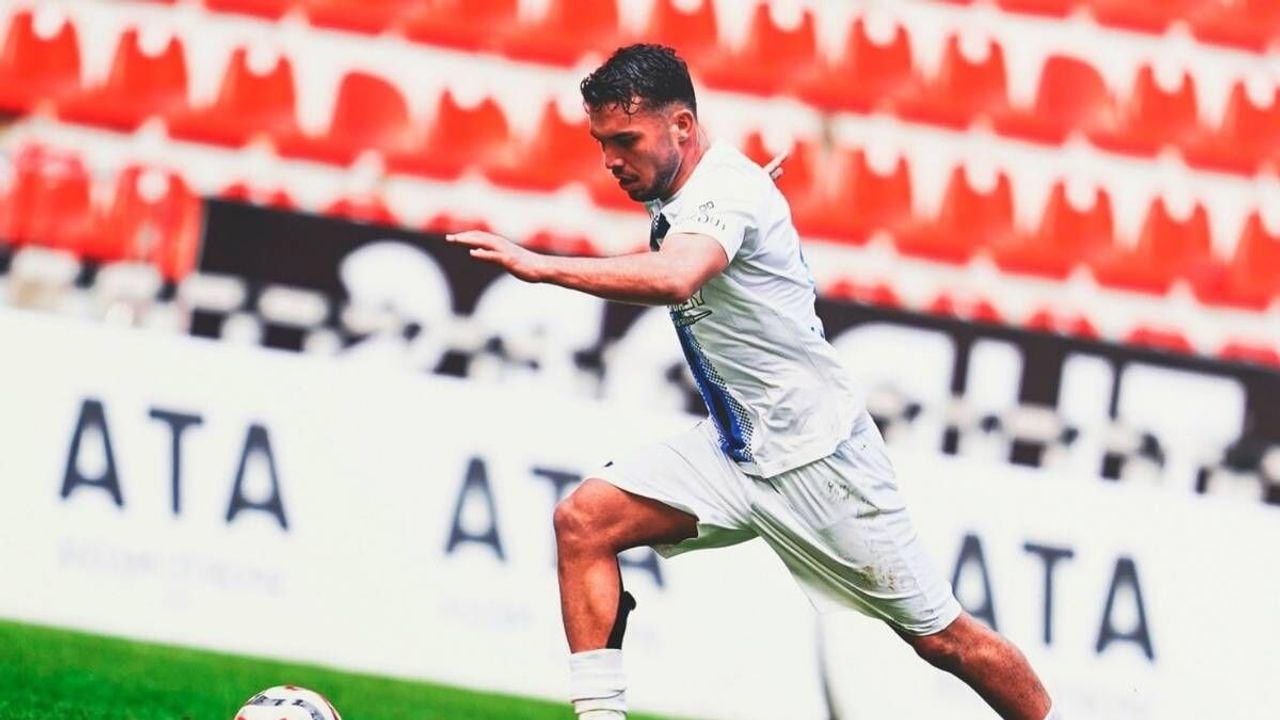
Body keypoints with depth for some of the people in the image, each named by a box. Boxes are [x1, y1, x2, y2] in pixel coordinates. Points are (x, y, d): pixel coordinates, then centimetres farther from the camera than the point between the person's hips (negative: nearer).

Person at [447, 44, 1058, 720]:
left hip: (818, 454, -8)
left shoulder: (725, 188, -21)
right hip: (734, 451, 8)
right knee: (584, 519, -12)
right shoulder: (674, 199, 7)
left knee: (939, 636, -1)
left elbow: (673, 279, -44)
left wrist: (540, 266, -46)